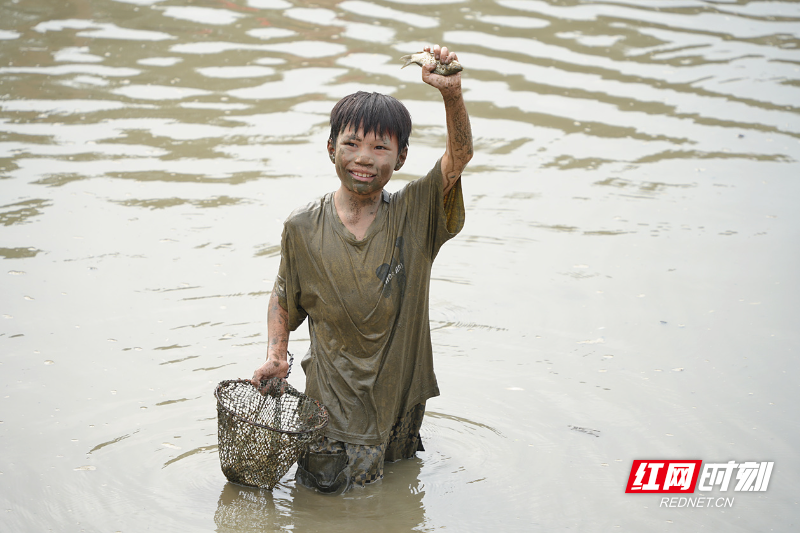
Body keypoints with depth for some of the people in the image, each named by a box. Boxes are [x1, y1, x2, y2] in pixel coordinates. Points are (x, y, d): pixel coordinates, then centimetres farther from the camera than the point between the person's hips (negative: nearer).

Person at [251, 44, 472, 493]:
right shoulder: (303, 229, -8)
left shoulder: (415, 216, -10)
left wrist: (452, 93, -42)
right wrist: (276, 352, -8)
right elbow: (284, 297, 8)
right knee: (326, 484, 1)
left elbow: (459, 156, -26)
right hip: (334, 402, -1)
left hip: (400, 400, 1)